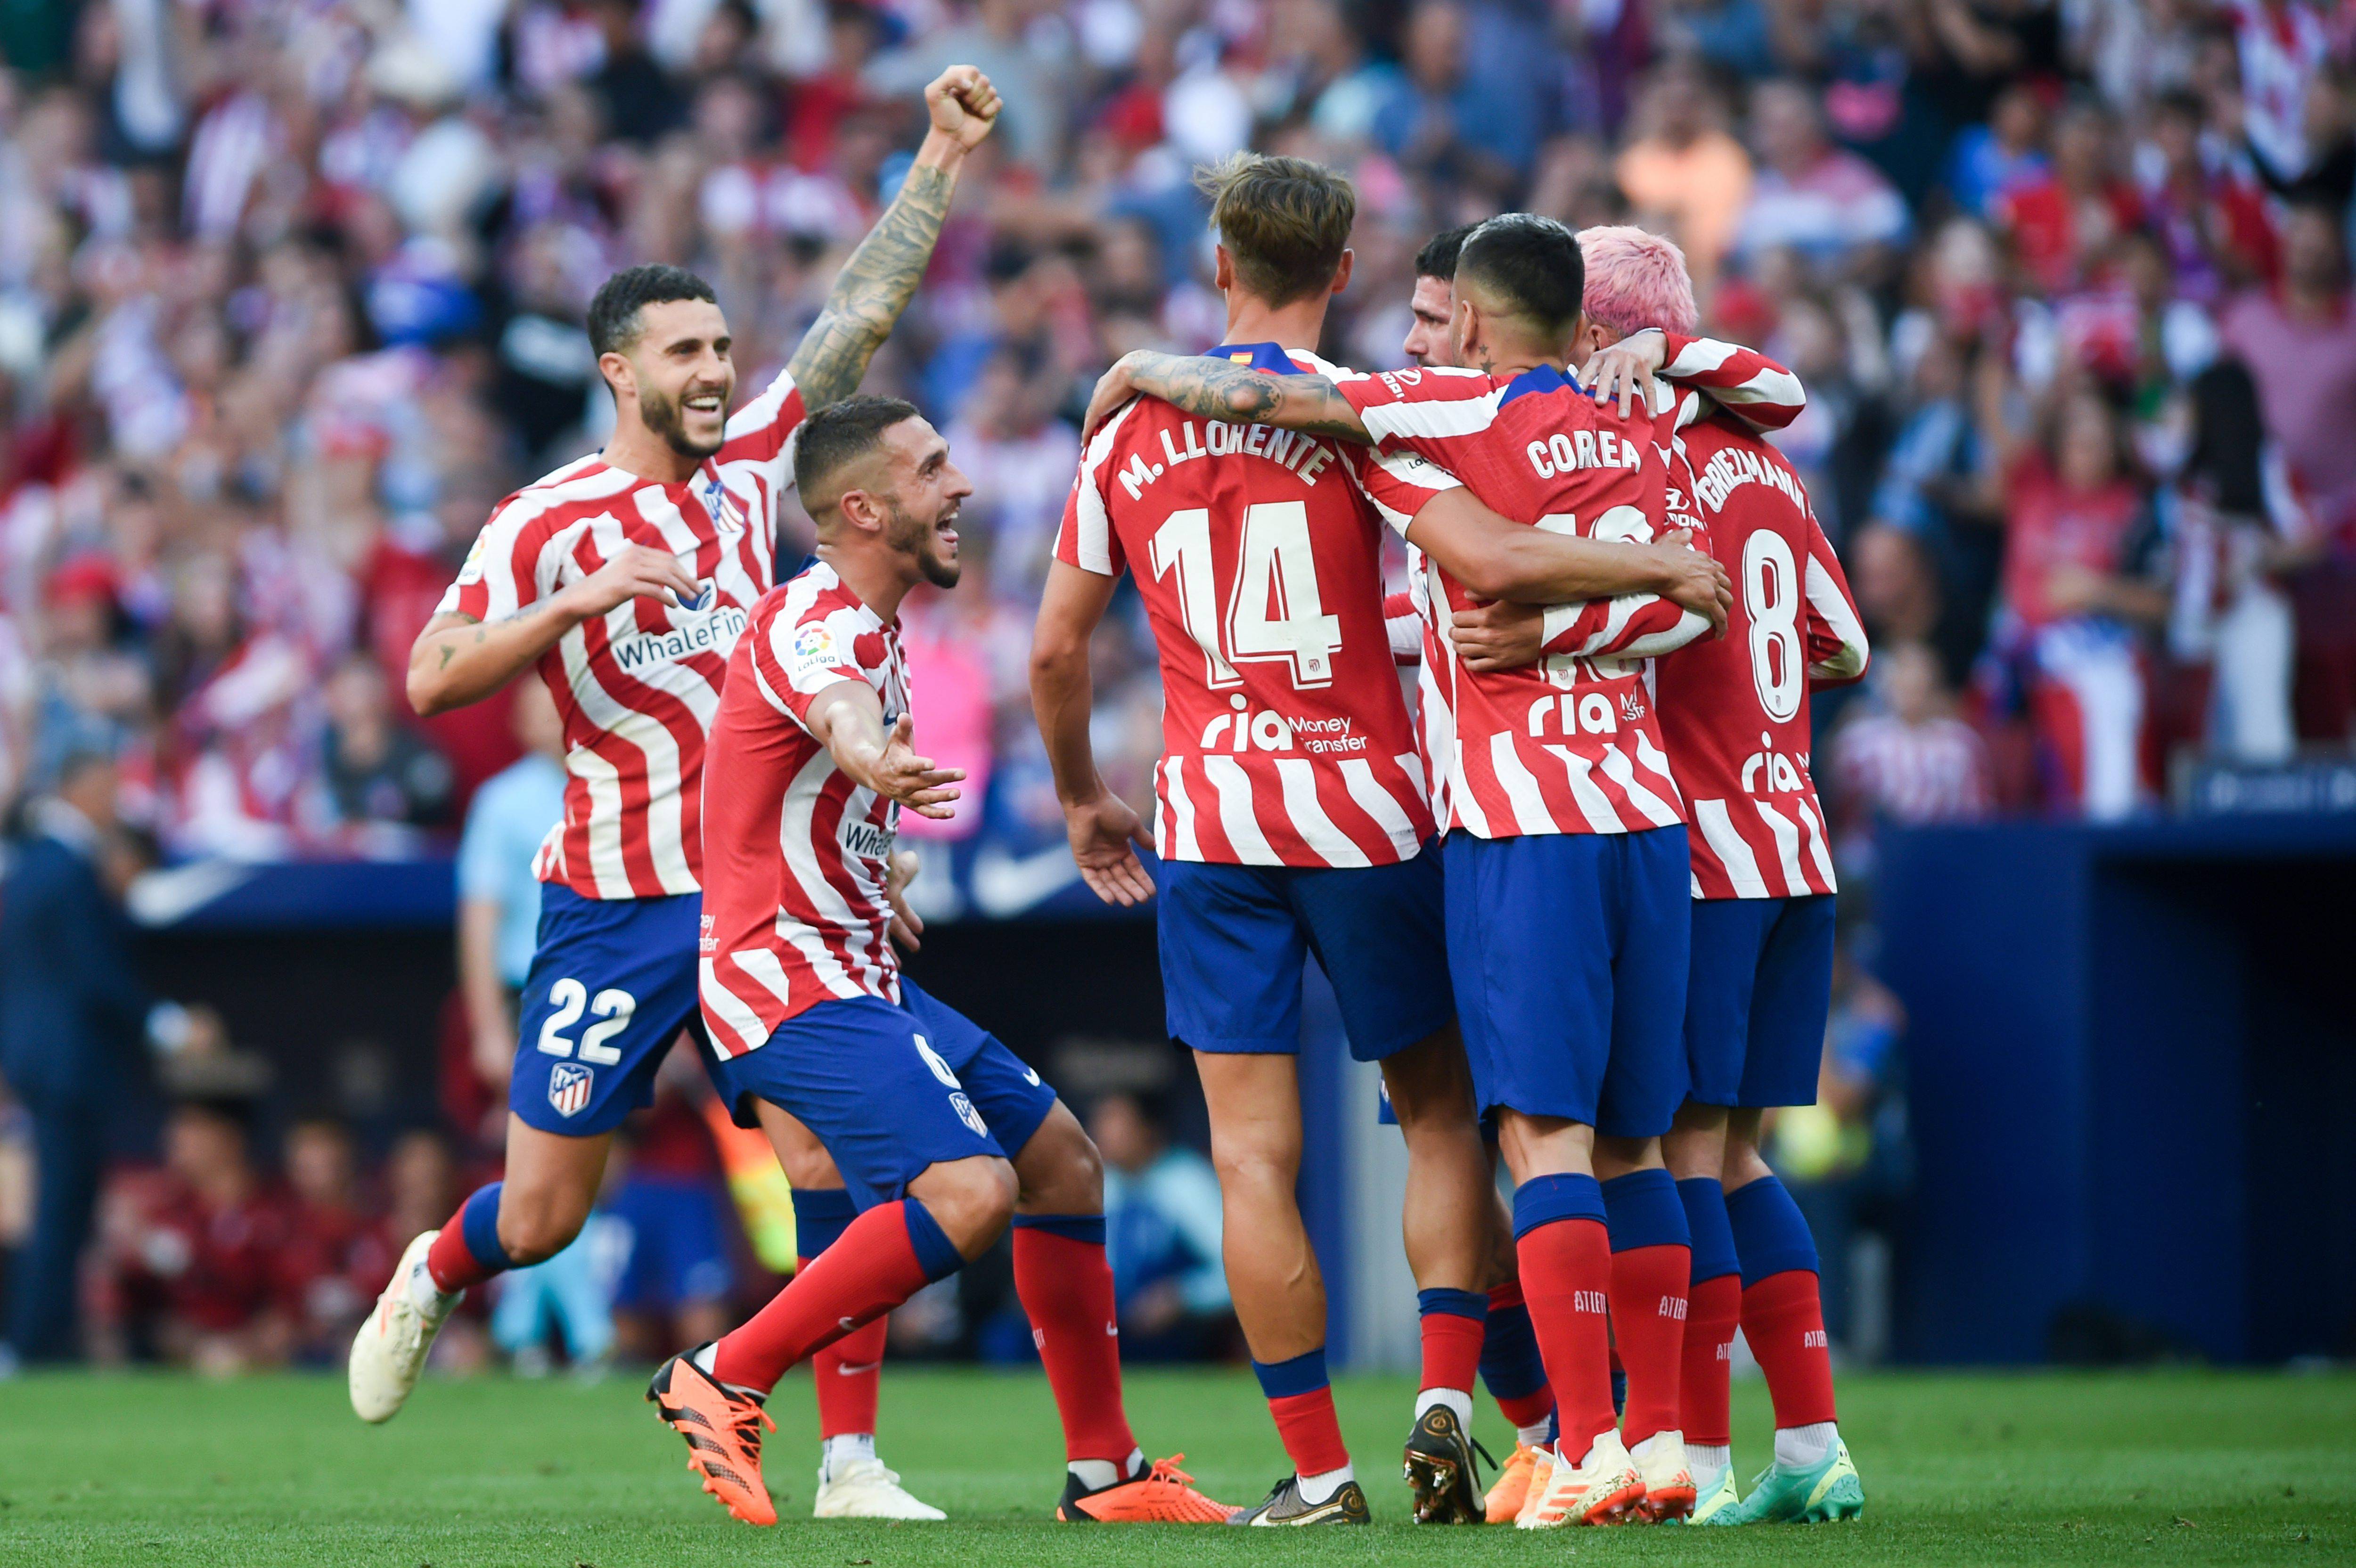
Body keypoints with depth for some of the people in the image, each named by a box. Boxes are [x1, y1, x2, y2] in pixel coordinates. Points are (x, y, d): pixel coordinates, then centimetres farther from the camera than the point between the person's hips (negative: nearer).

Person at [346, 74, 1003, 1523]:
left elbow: (868, 305, 10)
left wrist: (948, 154, 5)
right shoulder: (545, 525, -6)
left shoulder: (752, 461, 7)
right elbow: (431, 681, -13)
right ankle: (436, 1278, 39)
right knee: (543, 1219, 3)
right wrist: (579, 601, -24)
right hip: (620, 902, -3)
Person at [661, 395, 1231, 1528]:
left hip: (856, 977, 11)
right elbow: (832, 706, -43)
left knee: (1061, 1163, 13)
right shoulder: (814, 621, -18)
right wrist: (874, 757, -66)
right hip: (794, 979, -11)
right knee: (971, 1192, -25)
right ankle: (720, 1381, -17)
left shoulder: (867, 627, 16)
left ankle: (1102, 1468, 21)